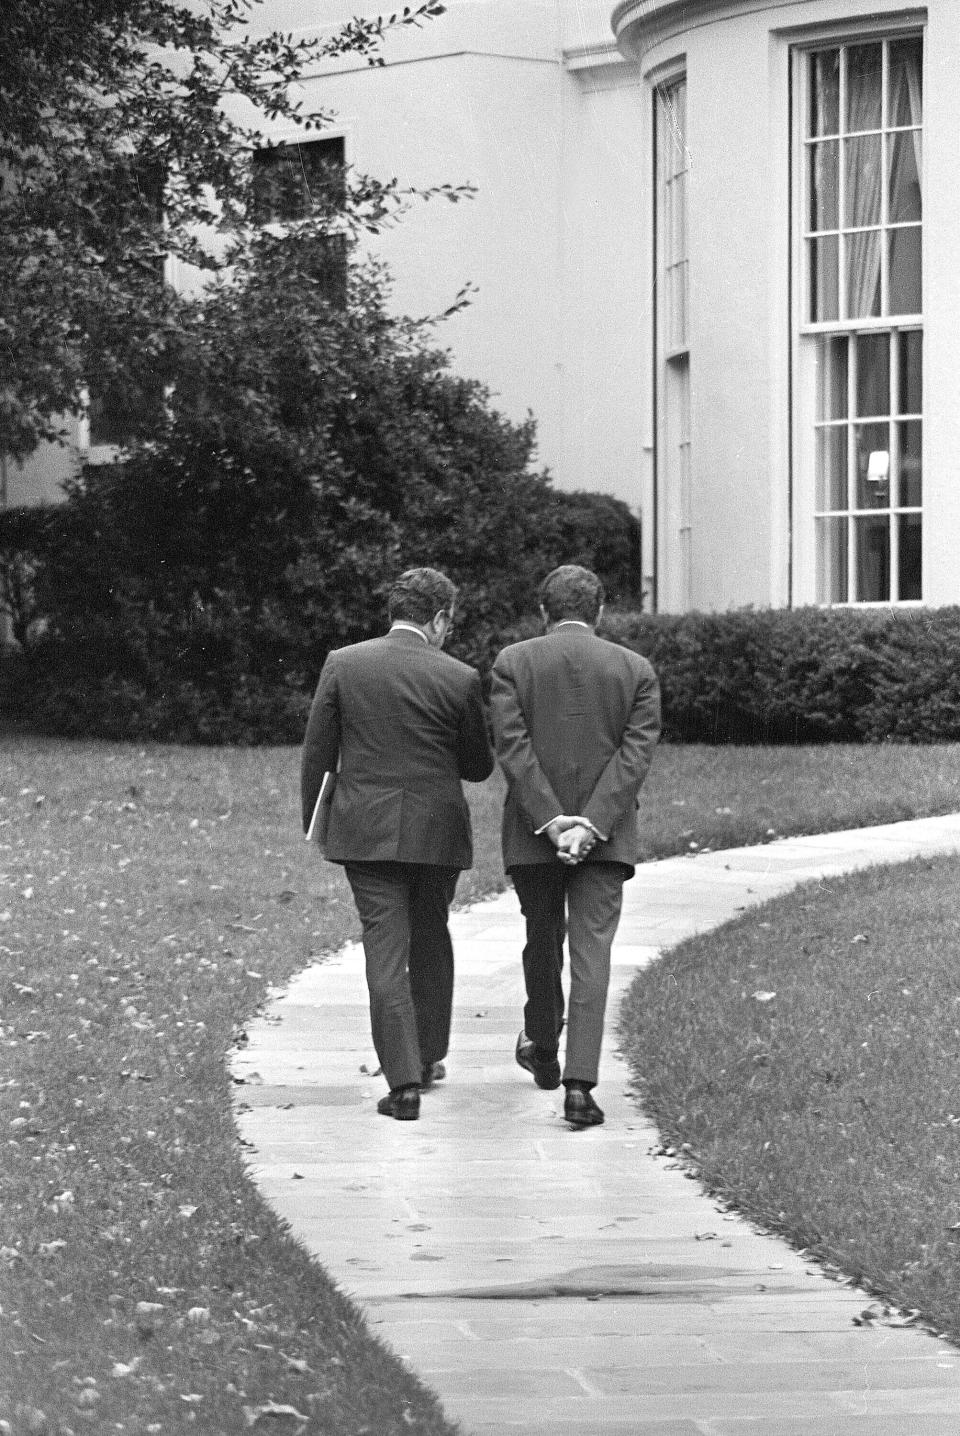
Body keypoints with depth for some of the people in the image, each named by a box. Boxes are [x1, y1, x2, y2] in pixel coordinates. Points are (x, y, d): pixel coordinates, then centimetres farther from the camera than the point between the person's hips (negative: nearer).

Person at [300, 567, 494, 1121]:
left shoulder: (342, 664, -3)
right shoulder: (459, 679, -7)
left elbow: (317, 753, 2)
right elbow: (479, 766, 3)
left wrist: (313, 822, 13)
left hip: (365, 831, 0)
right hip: (437, 831, 0)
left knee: (386, 950, -1)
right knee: (431, 940, 21)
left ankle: (405, 1081, -8)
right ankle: (429, 1056, 33)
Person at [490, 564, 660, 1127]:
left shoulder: (513, 663, -2)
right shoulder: (636, 670, 2)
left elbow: (513, 745, -10)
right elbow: (636, 753, -7)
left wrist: (550, 821, -13)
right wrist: (590, 824, -12)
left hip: (533, 832, 0)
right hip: (607, 837, 0)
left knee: (543, 941, 20)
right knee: (592, 953, -3)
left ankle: (543, 1050, 40)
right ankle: (580, 1084, -13)